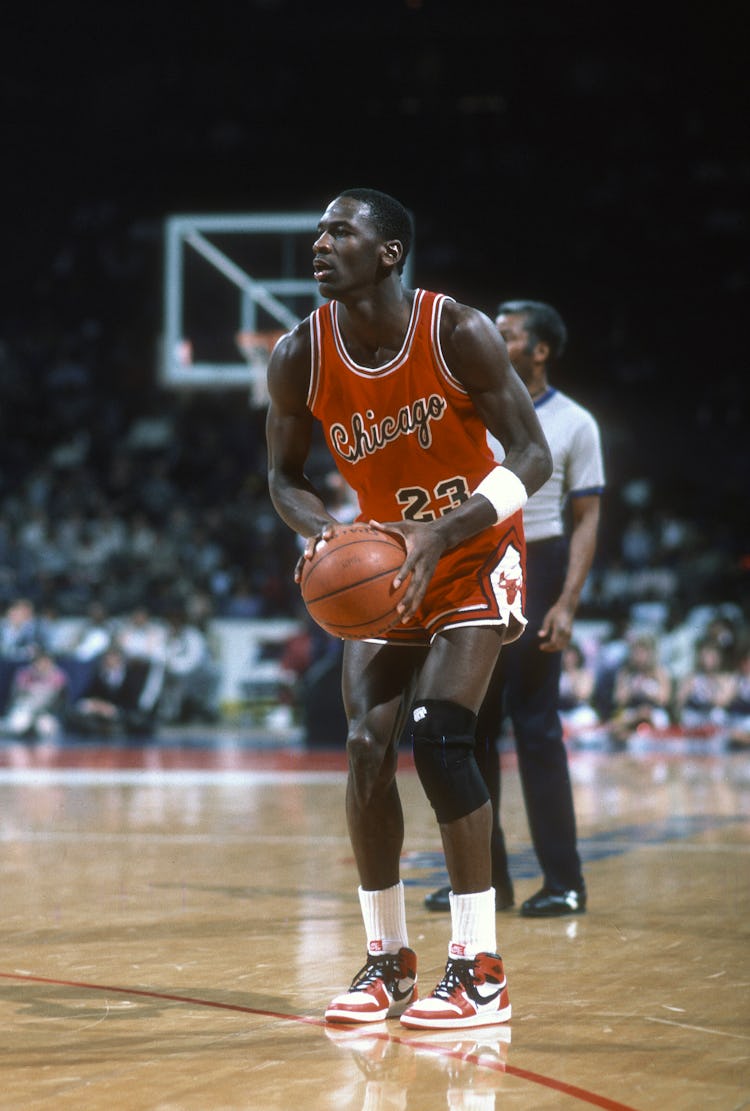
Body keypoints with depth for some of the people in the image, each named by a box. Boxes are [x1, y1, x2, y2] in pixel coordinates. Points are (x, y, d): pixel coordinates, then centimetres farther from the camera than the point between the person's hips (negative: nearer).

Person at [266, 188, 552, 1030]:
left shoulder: (459, 334, -23)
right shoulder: (299, 358, -12)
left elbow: (532, 457, -20)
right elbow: (284, 473, 3)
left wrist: (442, 532, -33)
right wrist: (319, 533, -20)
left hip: (473, 557, -4)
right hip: (384, 569, 4)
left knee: (438, 735, -20)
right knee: (367, 747, -7)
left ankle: (479, 970, -13)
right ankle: (386, 960, 9)